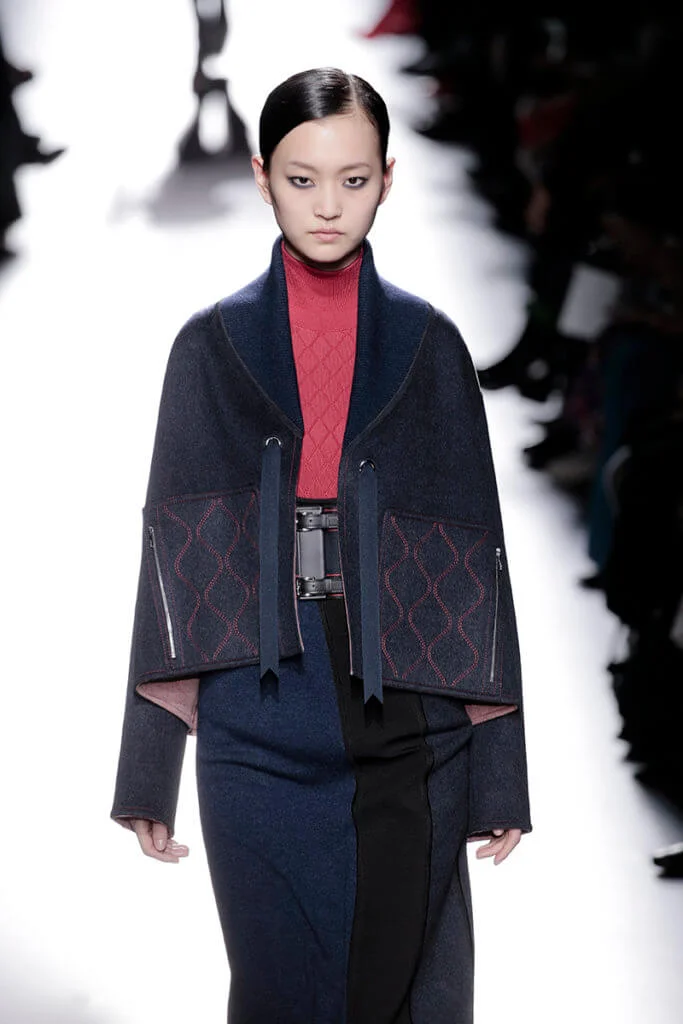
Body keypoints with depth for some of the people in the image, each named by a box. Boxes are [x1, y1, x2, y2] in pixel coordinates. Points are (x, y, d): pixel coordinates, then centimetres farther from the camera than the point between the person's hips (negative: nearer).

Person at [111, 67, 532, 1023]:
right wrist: (148, 771, 1)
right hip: (263, 723, 0)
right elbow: (174, 551, 4)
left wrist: (500, 771, 1)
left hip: (405, 723, 1)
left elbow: (473, 553, 4)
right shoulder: (214, 346, 5)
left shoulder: (428, 344, 6)